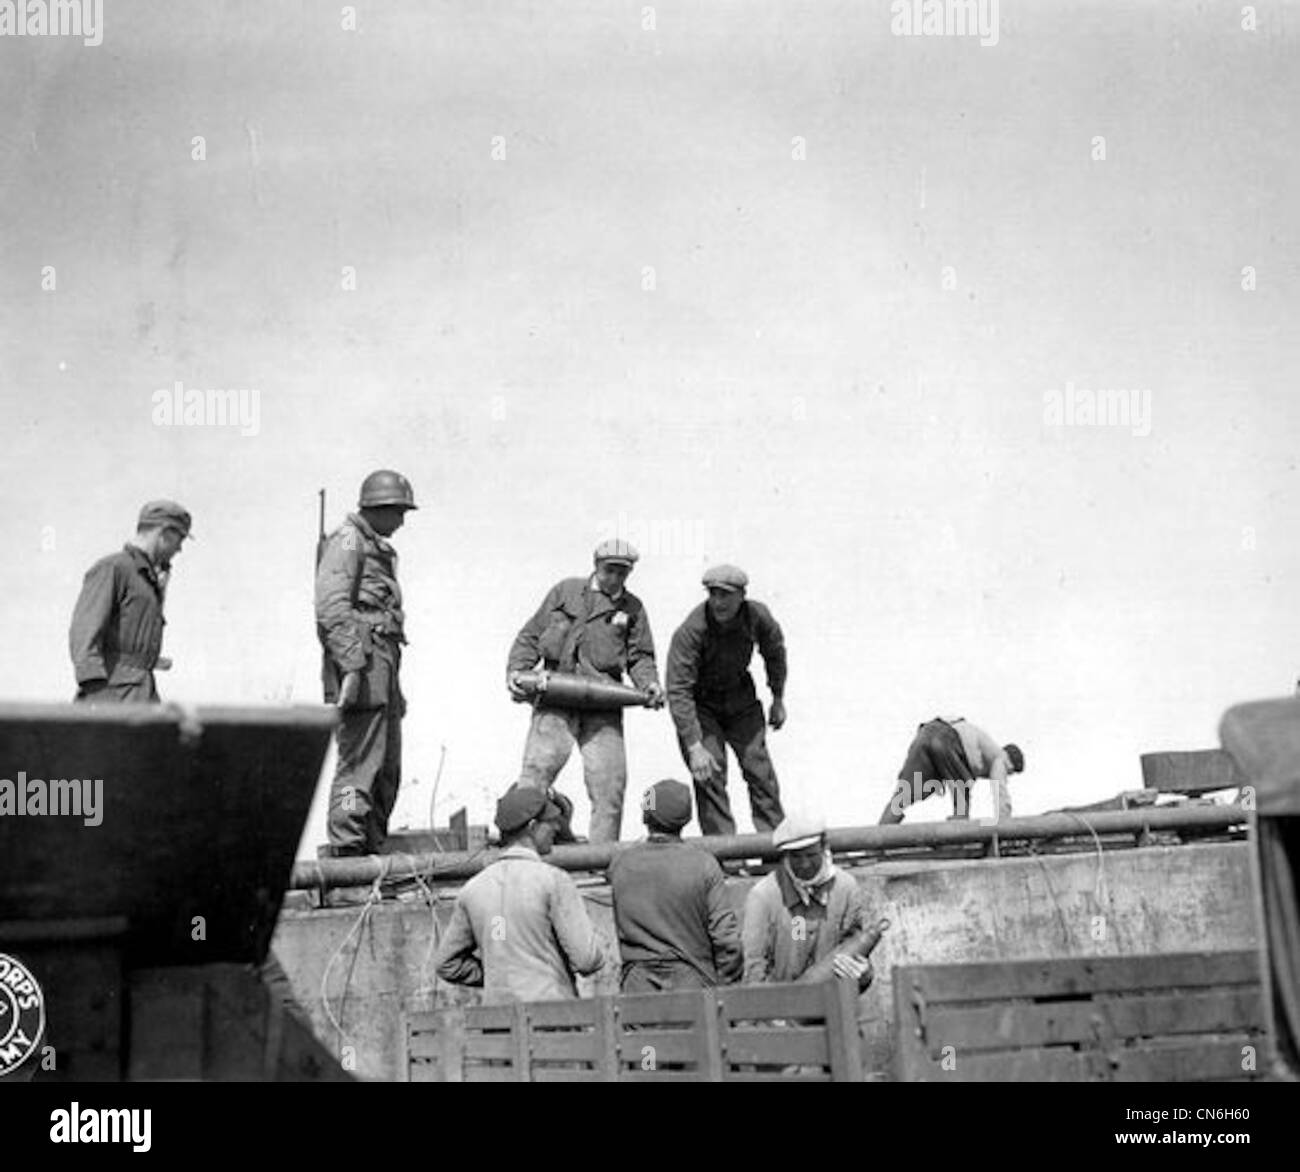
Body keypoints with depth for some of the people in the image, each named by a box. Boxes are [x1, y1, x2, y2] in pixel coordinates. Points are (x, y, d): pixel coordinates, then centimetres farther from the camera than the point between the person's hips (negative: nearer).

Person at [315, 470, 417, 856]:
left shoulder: (378, 549, 24)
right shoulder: (347, 541, -6)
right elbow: (331, 606, -17)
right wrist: (352, 664, -25)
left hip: (383, 665, 10)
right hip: (360, 666, -10)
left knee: (387, 770, 12)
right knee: (359, 764, -10)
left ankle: (373, 847, 18)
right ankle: (346, 850, -9)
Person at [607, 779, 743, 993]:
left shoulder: (619, 863, 1)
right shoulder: (703, 865, -6)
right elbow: (726, 936, -7)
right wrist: (726, 985, 3)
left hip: (637, 984, 2)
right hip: (693, 982, -2)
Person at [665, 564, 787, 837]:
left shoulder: (757, 617, -19)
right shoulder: (691, 631, -33)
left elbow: (775, 651, 5)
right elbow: (678, 691, -32)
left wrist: (778, 699, 13)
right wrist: (694, 747, -36)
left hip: (740, 697, 4)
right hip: (700, 704, -3)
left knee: (759, 769, -1)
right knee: (710, 776, -14)